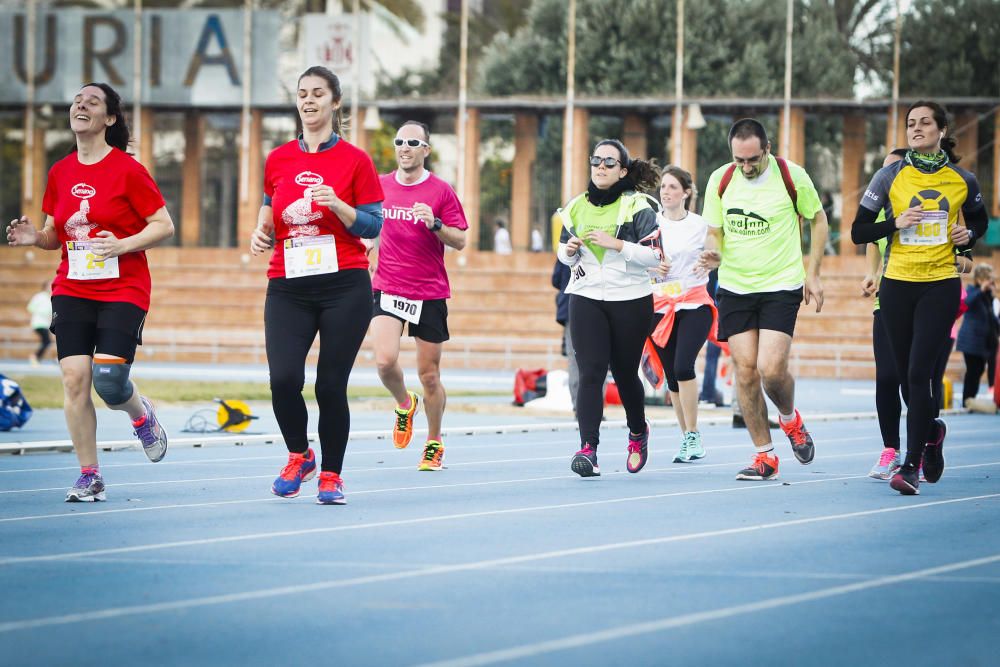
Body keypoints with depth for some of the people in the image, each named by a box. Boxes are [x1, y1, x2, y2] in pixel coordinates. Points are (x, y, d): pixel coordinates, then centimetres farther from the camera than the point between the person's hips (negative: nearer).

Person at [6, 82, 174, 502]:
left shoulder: (127, 169, -7)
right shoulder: (60, 173, 8)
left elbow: (164, 225, -6)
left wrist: (123, 245, -20)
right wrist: (34, 237, -4)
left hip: (123, 290, -4)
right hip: (72, 290, 4)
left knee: (109, 380, -15)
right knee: (74, 377, -7)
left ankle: (142, 415, 23)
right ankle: (89, 476, 3)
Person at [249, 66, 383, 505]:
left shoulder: (354, 160, 1)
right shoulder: (278, 160, 10)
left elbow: (373, 225, 0)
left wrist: (337, 205, -17)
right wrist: (262, 233, 0)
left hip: (344, 286, -2)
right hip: (288, 287, 2)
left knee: (331, 386, -3)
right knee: (283, 378, -14)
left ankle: (331, 475, 14)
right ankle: (298, 456, 13)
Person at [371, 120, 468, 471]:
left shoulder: (441, 191, -3)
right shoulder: (380, 186, 6)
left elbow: (460, 240, -3)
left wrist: (435, 224, -19)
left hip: (430, 293, -2)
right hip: (387, 288, 2)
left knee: (429, 375, 3)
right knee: (385, 361, -18)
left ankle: (434, 444, 21)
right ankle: (404, 405, 15)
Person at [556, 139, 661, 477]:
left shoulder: (637, 207, -5)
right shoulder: (577, 207, 10)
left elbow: (655, 255, -11)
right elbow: (565, 252, 22)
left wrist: (616, 244, -21)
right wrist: (569, 251, -2)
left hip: (631, 300, -2)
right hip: (586, 299, 2)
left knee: (625, 373, 9)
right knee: (590, 373, -12)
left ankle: (638, 433, 38)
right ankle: (588, 449, -20)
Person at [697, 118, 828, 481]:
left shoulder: (792, 176, -8)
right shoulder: (720, 180, -1)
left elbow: (818, 220, 6)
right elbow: (714, 232, 9)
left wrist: (812, 273, 3)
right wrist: (713, 253, -15)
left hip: (781, 287, -3)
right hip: (734, 287, 3)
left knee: (771, 369, -15)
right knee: (745, 371, -2)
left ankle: (790, 418, 19)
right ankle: (764, 456, 9)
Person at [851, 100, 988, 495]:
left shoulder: (963, 181, 3)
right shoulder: (890, 176, 0)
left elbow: (979, 221, 21)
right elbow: (858, 231, 1)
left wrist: (969, 234, -1)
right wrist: (896, 224, -15)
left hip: (941, 286, -1)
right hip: (897, 285, 1)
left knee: (918, 371, -14)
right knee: (906, 376, 7)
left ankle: (911, 466, -12)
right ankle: (931, 430, 38)